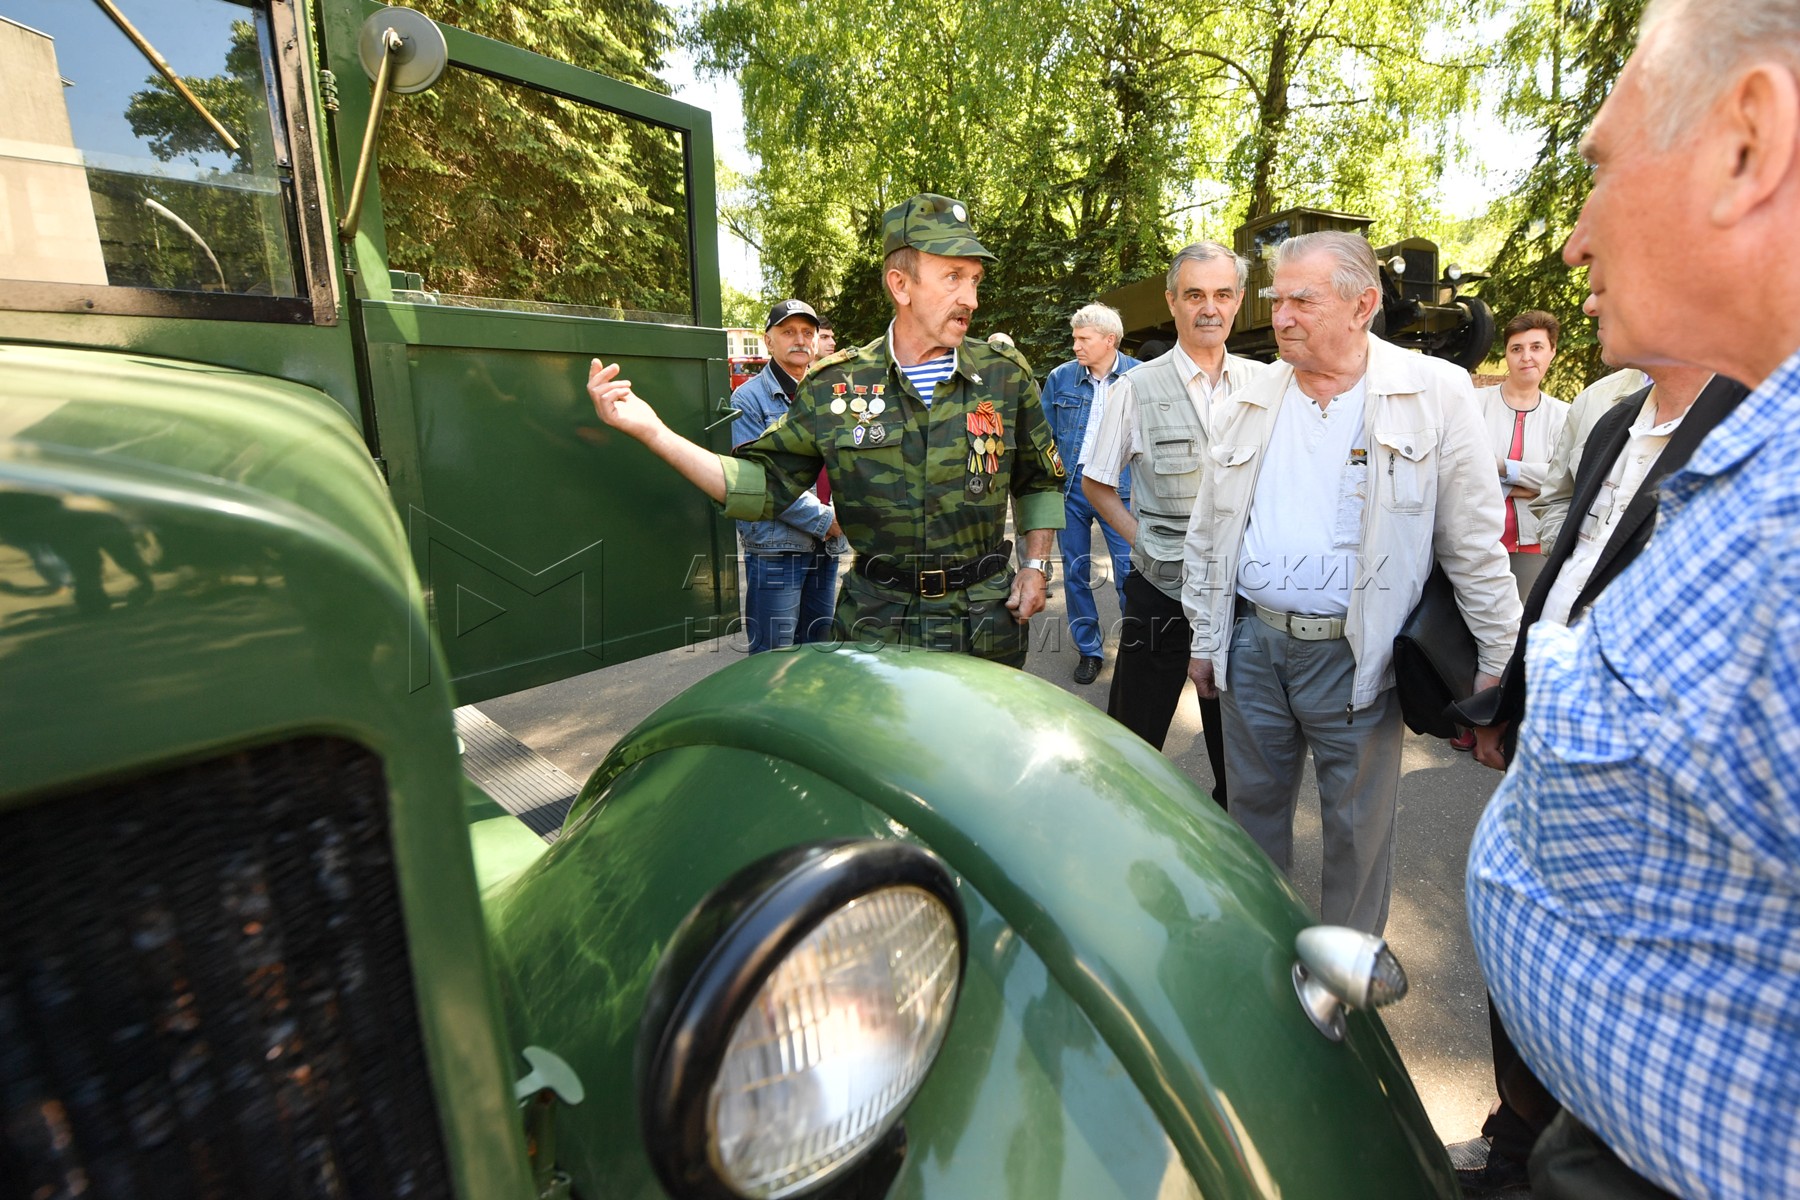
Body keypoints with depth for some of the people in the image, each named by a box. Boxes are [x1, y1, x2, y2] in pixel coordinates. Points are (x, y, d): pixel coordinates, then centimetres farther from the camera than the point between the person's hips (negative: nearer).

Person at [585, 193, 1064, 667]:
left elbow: (1040, 480, 13)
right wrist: (652, 431, -11)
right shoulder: (835, 387, -4)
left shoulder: (1006, 376, -1)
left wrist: (1036, 565, 2)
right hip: (877, 626, -1)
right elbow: (765, 485, -3)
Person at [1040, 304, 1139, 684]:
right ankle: (1088, 649, 23)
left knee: (1129, 573, -2)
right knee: (1075, 571, 8)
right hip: (1070, 485, 3)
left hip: (1120, 486, -2)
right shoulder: (1060, 378, 4)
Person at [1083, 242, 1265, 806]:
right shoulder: (1138, 388, -5)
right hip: (1161, 590, -3)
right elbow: (1096, 484, 3)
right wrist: (1142, 539, -5)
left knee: (1235, 741, 19)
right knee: (1135, 738, 8)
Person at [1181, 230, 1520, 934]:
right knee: (1253, 805, 18)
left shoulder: (1435, 395, -5)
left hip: (1355, 655, -3)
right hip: (1252, 643, 3)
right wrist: (1205, 639, 10)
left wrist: (1498, 660, -2)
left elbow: (1475, 544, -3)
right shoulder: (1247, 406, 5)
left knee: (1358, 828, 13)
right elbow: (1207, 534, 9)